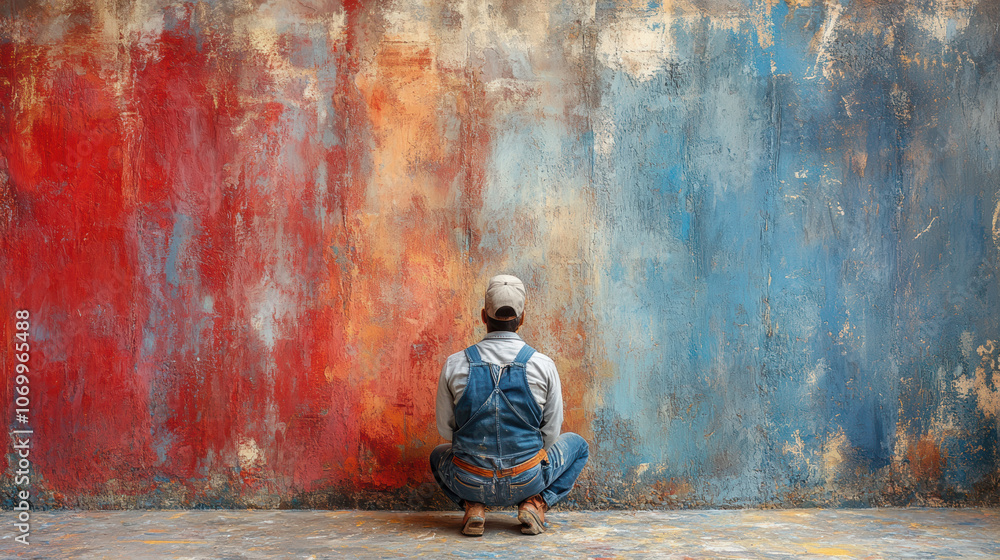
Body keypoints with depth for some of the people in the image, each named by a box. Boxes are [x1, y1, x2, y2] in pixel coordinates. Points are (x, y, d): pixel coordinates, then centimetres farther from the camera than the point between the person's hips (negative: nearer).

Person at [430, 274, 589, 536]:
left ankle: (473, 506, 8)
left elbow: (445, 430, 4)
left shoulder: (454, 364, -8)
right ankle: (534, 504, 5)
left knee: (439, 454, 36)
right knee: (577, 445, 26)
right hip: (526, 482, -1)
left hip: (470, 483, 1)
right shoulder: (543, 365, -10)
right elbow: (551, 433, -1)